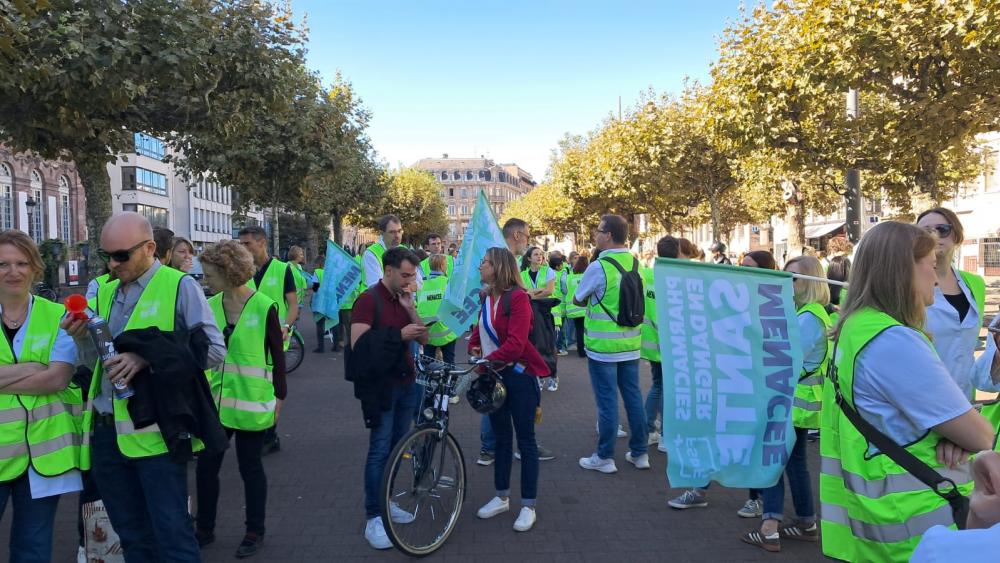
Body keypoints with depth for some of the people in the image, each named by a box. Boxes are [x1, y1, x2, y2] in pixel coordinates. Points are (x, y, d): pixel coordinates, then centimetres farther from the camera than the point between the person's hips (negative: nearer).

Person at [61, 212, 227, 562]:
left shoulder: (180, 287, -7)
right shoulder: (105, 291, 13)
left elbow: (214, 350, -12)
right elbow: (97, 363, 18)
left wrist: (150, 357, -21)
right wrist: (82, 339, -3)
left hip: (156, 433, -6)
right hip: (105, 432, 6)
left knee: (171, 533, 0)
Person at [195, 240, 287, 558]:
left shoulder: (263, 307, -11)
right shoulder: (209, 306, 2)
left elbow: (277, 355, -5)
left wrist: (279, 397, -4)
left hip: (251, 402, -4)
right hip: (215, 401, 4)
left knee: (250, 467, 8)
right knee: (205, 466, 9)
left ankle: (255, 532, 25)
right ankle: (204, 529, 29)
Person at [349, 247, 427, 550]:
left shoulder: (403, 299, 10)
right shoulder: (369, 299, -12)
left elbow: (424, 339, 6)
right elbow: (358, 343, -21)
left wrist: (410, 309, -8)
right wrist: (399, 334, -21)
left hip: (406, 382, 7)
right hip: (381, 385, -7)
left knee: (397, 447, 13)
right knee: (380, 450, -6)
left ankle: (385, 501, 27)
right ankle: (373, 518, 2)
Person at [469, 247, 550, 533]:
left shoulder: (518, 297, -17)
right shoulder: (487, 297, 8)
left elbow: (515, 342, -25)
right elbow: (480, 329, 19)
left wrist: (488, 360, -32)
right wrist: (474, 347, 0)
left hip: (519, 375, -8)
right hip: (494, 375, 8)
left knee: (525, 441, 3)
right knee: (501, 438, 17)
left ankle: (528, 506, 13)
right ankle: (502, 497, 30)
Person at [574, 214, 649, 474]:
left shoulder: (598, 267, -16)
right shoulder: (635, 263, 4)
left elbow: (577, 300, -2)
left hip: (603, 345, -6)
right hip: (630, 343, 6)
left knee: (607, 400, 1)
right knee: (633, 397, 12)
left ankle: (604, 457, 11)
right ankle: (639, 453, 22)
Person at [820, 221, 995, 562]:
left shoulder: (855, 328, 6)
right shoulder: (893, 341, -24)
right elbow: (980, 436, -19)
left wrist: (953, 432, -10)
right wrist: (963, 434, 2)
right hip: (916, 521, -9)